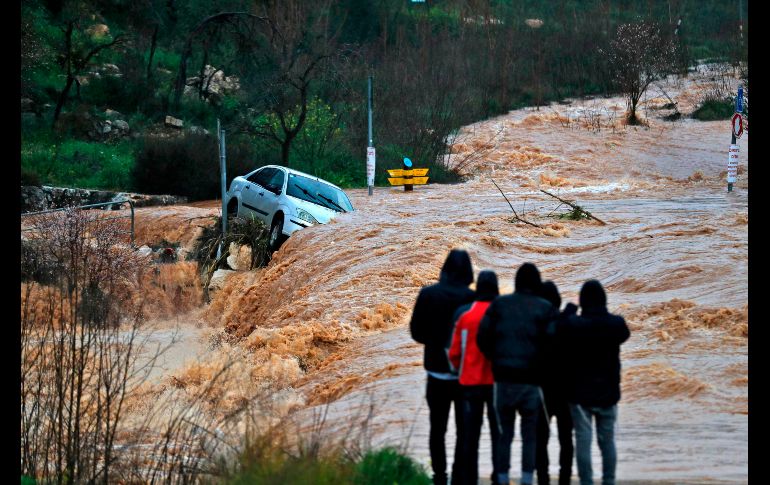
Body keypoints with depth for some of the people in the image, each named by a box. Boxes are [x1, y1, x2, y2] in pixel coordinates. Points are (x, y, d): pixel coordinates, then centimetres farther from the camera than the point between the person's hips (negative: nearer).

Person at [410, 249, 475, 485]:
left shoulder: (428, 294, -6)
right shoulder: (471, 297, -14)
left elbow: (416, 331, -1)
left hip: (437, 369, 2)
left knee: (437, 427, 9)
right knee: (464, 428, 7)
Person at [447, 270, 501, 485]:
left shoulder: (464, 314, -5)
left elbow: (454, 351, 0)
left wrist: (460, 370, 18)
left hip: (470, 383, 1)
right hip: (498, 383, -1)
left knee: (469, 434, 6)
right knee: (498, 433, 6)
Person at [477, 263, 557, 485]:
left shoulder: (499, 304, 2)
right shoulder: (546, 309, -2)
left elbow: (482, 337, -4)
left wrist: (495, 358, 9)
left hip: (503, 376, 1)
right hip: (531, 379, -1)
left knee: (504, 433, 10)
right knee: (530, 435, 6)